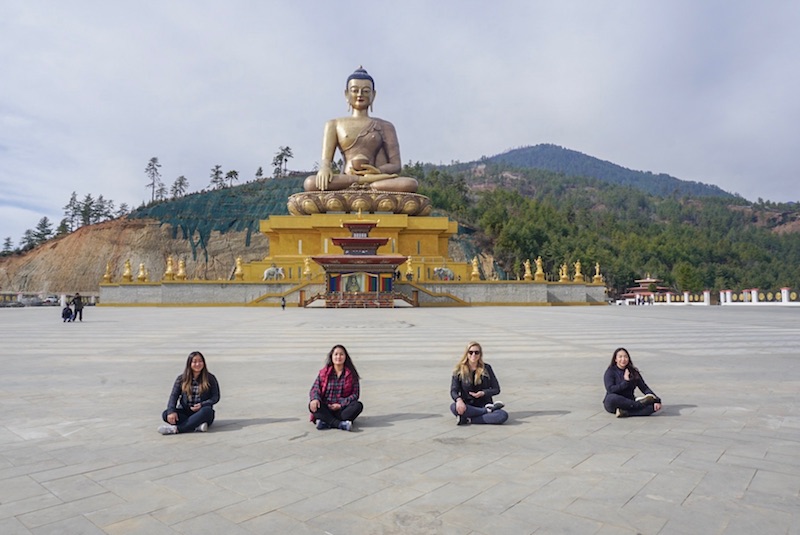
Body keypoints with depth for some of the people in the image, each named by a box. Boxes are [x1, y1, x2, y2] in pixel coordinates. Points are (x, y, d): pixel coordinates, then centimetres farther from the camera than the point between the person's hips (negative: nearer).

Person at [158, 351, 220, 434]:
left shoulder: (210, 378, 3)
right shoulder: (182, 379, 8)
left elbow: (216, 397, 0)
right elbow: (174, 396, -1)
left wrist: (202, 405, -18)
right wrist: (171, 411, -21)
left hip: (202, 413, -2)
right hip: (185, 413, 2)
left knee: (207, 410, -36)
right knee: (165, 414, -24)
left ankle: (175, 428, -40)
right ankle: (197, 426, -36)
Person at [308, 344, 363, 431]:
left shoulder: (351, 374, 3)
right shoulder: (323, 373, 6)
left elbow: (355, 394, -1)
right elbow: (315, 388, 0)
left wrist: (341, 404, -15)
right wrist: (315, 399, -24)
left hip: (343, 410, 0)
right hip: (325, 410, 0)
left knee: (358, 405, -28)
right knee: (312, 405, -28)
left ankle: (326, 422, -35)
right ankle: (340, 424, -38)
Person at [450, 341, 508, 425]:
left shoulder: (486, 368, 4)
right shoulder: (459, 370, 2)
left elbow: (496, 389, 7)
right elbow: (453, 390, -6)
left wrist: (483, 393, -13)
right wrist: (459, 400, -29)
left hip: (484, 404, 1)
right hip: (468, 406, 0)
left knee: (503, 415, -29)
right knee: (453, 407, -35)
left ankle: (469, 420, -26)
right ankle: (488, 410, -22)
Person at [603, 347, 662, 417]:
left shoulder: (633, 372, 10)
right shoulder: (610, 371, -4)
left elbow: (644, 388, 3)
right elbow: (610, 390, -16)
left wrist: (656, 400, -11)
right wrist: (625, 382, -16)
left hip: (628, 402, 5)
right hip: (614, 404, -4)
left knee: (653, 405, -21)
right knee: (612, 398, -41)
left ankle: (625, 413, -34)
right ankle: (639, 403, -23)